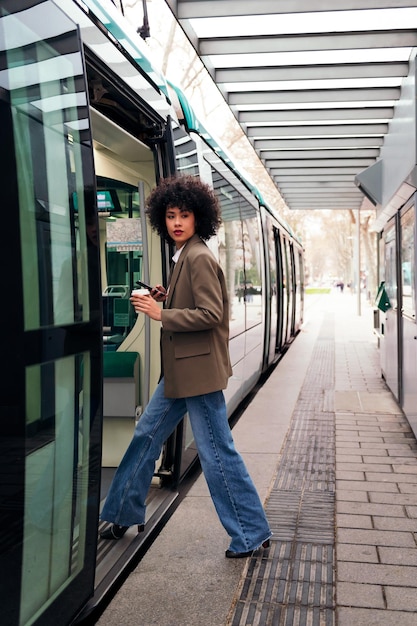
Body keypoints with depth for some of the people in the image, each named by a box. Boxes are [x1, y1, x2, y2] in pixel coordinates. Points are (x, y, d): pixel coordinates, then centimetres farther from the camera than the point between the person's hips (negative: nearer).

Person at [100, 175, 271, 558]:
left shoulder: (199, 257, -16)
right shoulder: (184, 256, 13)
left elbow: (211, 314, -22)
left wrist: (161, 314, -19)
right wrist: (168, 297, 8)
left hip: (199, 370, -10)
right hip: (180, 371, 10)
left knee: (217, 453, -1)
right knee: (147, 436, 17)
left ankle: (252, 534, 14)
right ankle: (125, 514, 34)